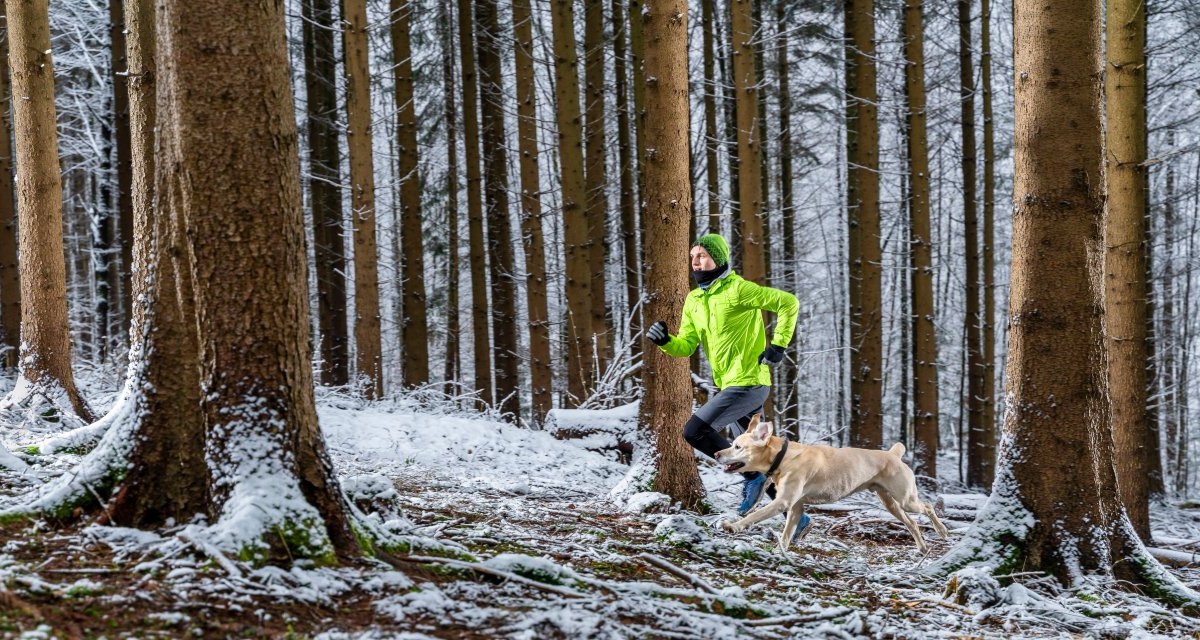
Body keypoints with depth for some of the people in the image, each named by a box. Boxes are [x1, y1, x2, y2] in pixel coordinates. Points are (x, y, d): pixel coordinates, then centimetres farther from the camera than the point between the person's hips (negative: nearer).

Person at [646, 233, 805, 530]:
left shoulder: (738, 289, -12)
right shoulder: (693, 300, 12)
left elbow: (788, 302, -13)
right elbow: (686, 347, 10)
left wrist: (778, 345, -15)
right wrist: (665, 341, -10)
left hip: (748, 383, -9)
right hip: (730, 385, 9)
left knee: (694, 430, -15)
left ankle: (751, 477, -3)